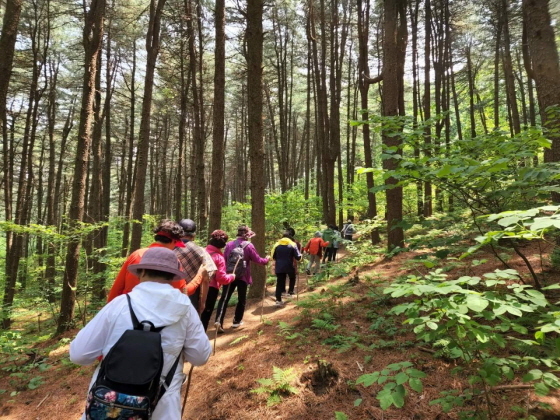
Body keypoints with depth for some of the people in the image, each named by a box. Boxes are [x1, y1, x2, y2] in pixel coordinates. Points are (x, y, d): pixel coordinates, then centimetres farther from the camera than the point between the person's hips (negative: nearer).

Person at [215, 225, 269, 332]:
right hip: (243, 277, -2)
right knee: (241, 299, 15)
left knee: (224, 299, 6)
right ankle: (237, 321, 23)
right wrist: (266, 260, 16)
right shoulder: (249, 246, -9)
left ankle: (219, 321, -6)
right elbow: (257, 260, -3)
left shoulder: (229, 244, 1)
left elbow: (224, 259, 8)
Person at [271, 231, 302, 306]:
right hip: (289, 266, -2)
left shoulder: (277, 245, 5)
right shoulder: (292, 245, -5)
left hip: (279, 267, 2)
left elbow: (273, 256, 11)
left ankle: (278, 300, 0)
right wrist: (300, 256, 16)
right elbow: (298, 257, -6)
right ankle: (290, 291, 29)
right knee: (292, 278, 28)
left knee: (279, 283, 5)